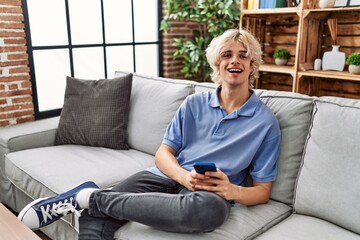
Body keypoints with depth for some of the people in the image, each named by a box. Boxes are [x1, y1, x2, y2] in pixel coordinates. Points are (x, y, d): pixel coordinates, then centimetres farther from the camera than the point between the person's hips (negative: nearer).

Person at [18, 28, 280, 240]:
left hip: (210, 193, -1)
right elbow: (163, 153, 7)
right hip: (166, 176, 2)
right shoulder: (194, 103, 10)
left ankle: (90, 196, -27)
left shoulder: (266, 122, 3)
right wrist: (185, 177, -16)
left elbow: (263, 191, 4)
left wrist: (231, 191, -19)